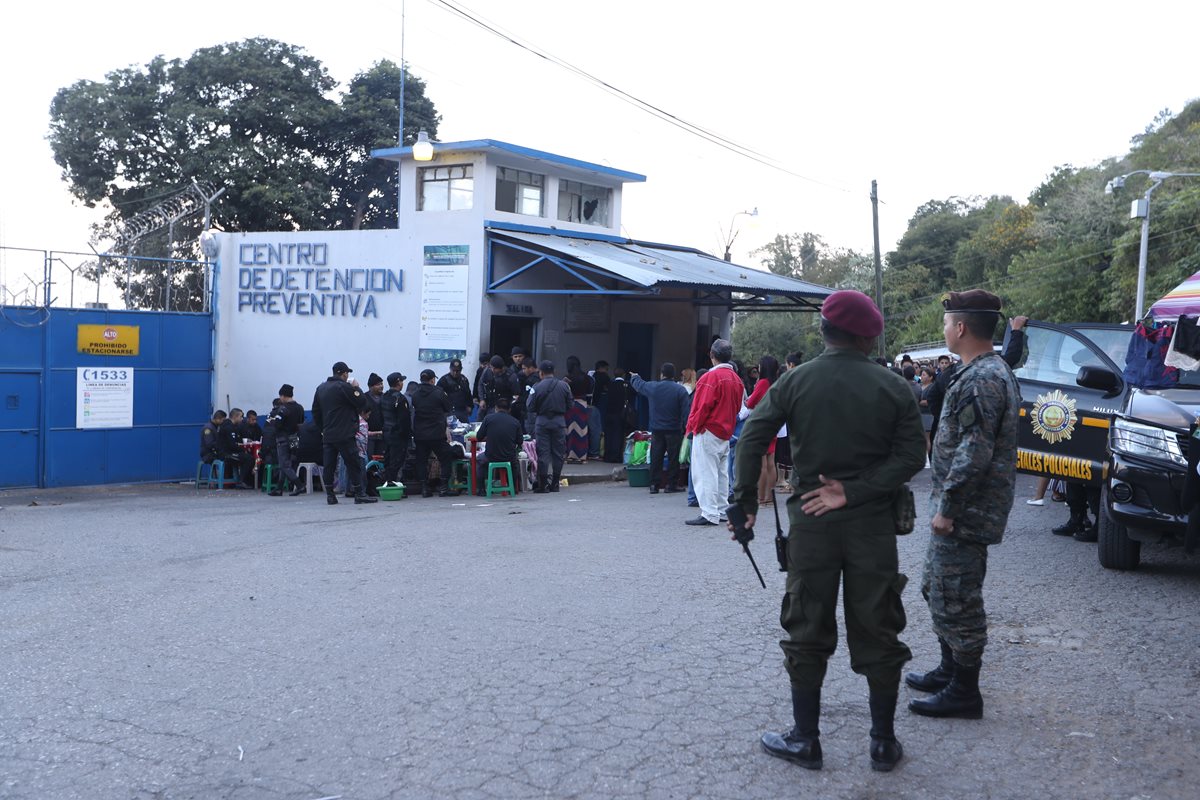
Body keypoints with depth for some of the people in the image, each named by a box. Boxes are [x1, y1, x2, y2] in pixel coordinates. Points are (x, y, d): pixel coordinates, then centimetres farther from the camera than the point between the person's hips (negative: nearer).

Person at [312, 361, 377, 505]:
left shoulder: (321, 388, 13)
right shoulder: (344, 387, -11)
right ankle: (359, 494, -1)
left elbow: (315, 412, 17)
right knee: (353, 464, -1)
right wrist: (356, 388, 3)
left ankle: (330, 495, 8)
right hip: (344, 435, -7)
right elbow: (362, 403, -11)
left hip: (327, 435, 7)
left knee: (328, 466, 7)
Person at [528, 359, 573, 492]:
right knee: (558, 452, 10)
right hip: (559, 421, 2)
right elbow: (569, 405, 4)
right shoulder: (564, 386, -1)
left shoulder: (537, 387, -10)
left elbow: (531, 407, -7)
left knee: (542, 453, 2)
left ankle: (543, 485, 1)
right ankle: (555, 484, 12)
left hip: (542, 421, -2)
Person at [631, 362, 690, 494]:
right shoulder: (680, 390, -7)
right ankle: (671, 484, 4)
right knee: (673, 458, 4)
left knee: (656, 458, 8)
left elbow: (638, 384, 19)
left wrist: (634, 377, 42)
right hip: (674, 430, -2)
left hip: (657, 430, 2)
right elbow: (685, 412, -11)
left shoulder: (652, 387, -2)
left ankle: (654, 484, 9)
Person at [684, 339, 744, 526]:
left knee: (705, 473, -7)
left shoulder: (712, 377, -16)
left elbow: (704, 405, -19)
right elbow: (738, 406, 15)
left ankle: (709, 514, -10)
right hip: (726, 432, 9)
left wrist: (693, 425, -9)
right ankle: (721, 510, 20)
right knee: (721, 472, 16)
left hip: (708, 432, -8)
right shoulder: (736, 379, 9)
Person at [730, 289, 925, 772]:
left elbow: (752, 440, -9)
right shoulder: (892, 387, -3)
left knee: (807, 633, 10)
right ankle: (883, 742, 18)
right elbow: (911, 456, -10)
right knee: (876, 633, 9)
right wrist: (854, 492, -12)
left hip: (811, 522, 0)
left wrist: (746, 504, -2)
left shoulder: (795, 382, -3)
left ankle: (805, 739, 17)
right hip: (872, 524, 0)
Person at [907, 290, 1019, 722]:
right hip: (960, 510, 11)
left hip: (965, 515, -11)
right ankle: (950, 670, 34)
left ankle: (964, 693, 9)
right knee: (937, 589, 21)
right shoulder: (988, 371, 13)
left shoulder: (982, 380, -21)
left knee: (955, 601, -2)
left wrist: (947, 507, -21)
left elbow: (974, 455, -26)